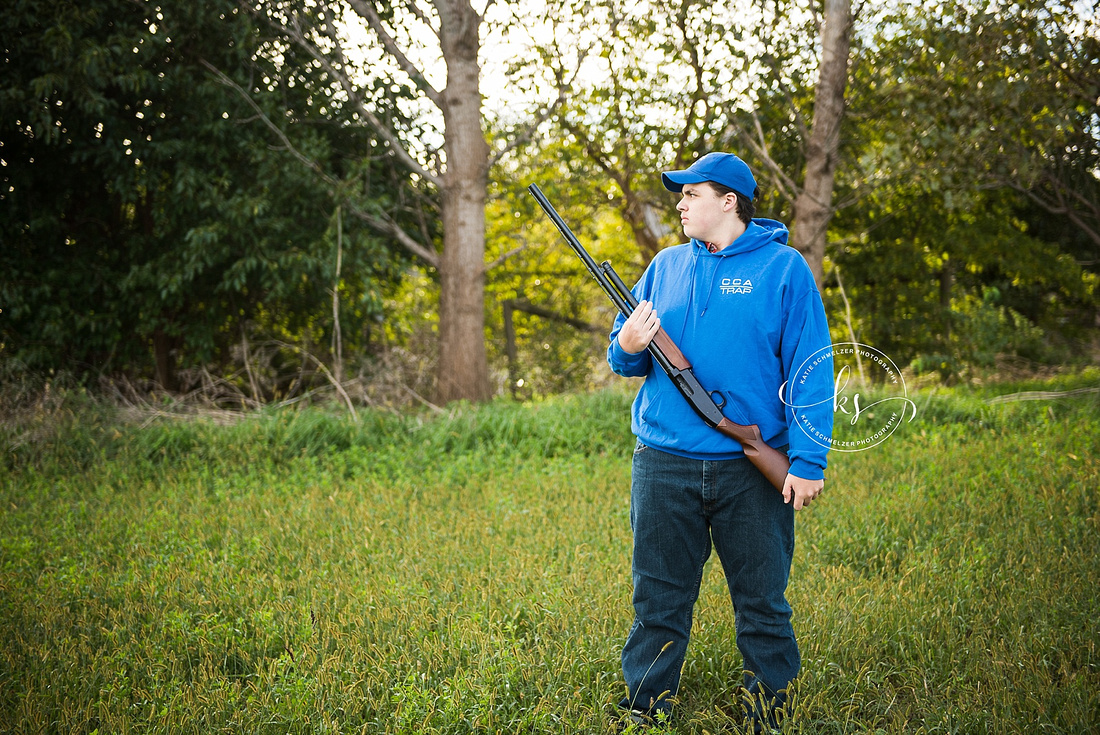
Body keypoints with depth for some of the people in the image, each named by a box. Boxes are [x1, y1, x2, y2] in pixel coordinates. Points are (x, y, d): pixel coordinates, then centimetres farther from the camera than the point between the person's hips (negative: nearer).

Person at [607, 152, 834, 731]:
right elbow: (627, 359, 16)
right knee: (658, 600, 9)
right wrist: (628, 347, -9)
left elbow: (810, 371, -5)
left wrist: (807, 461, -12)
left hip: (753, 471, -3)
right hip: (664, 466, 3)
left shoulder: (783, 268, -1)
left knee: (762, 602, 8)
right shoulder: (665, 266, 11)